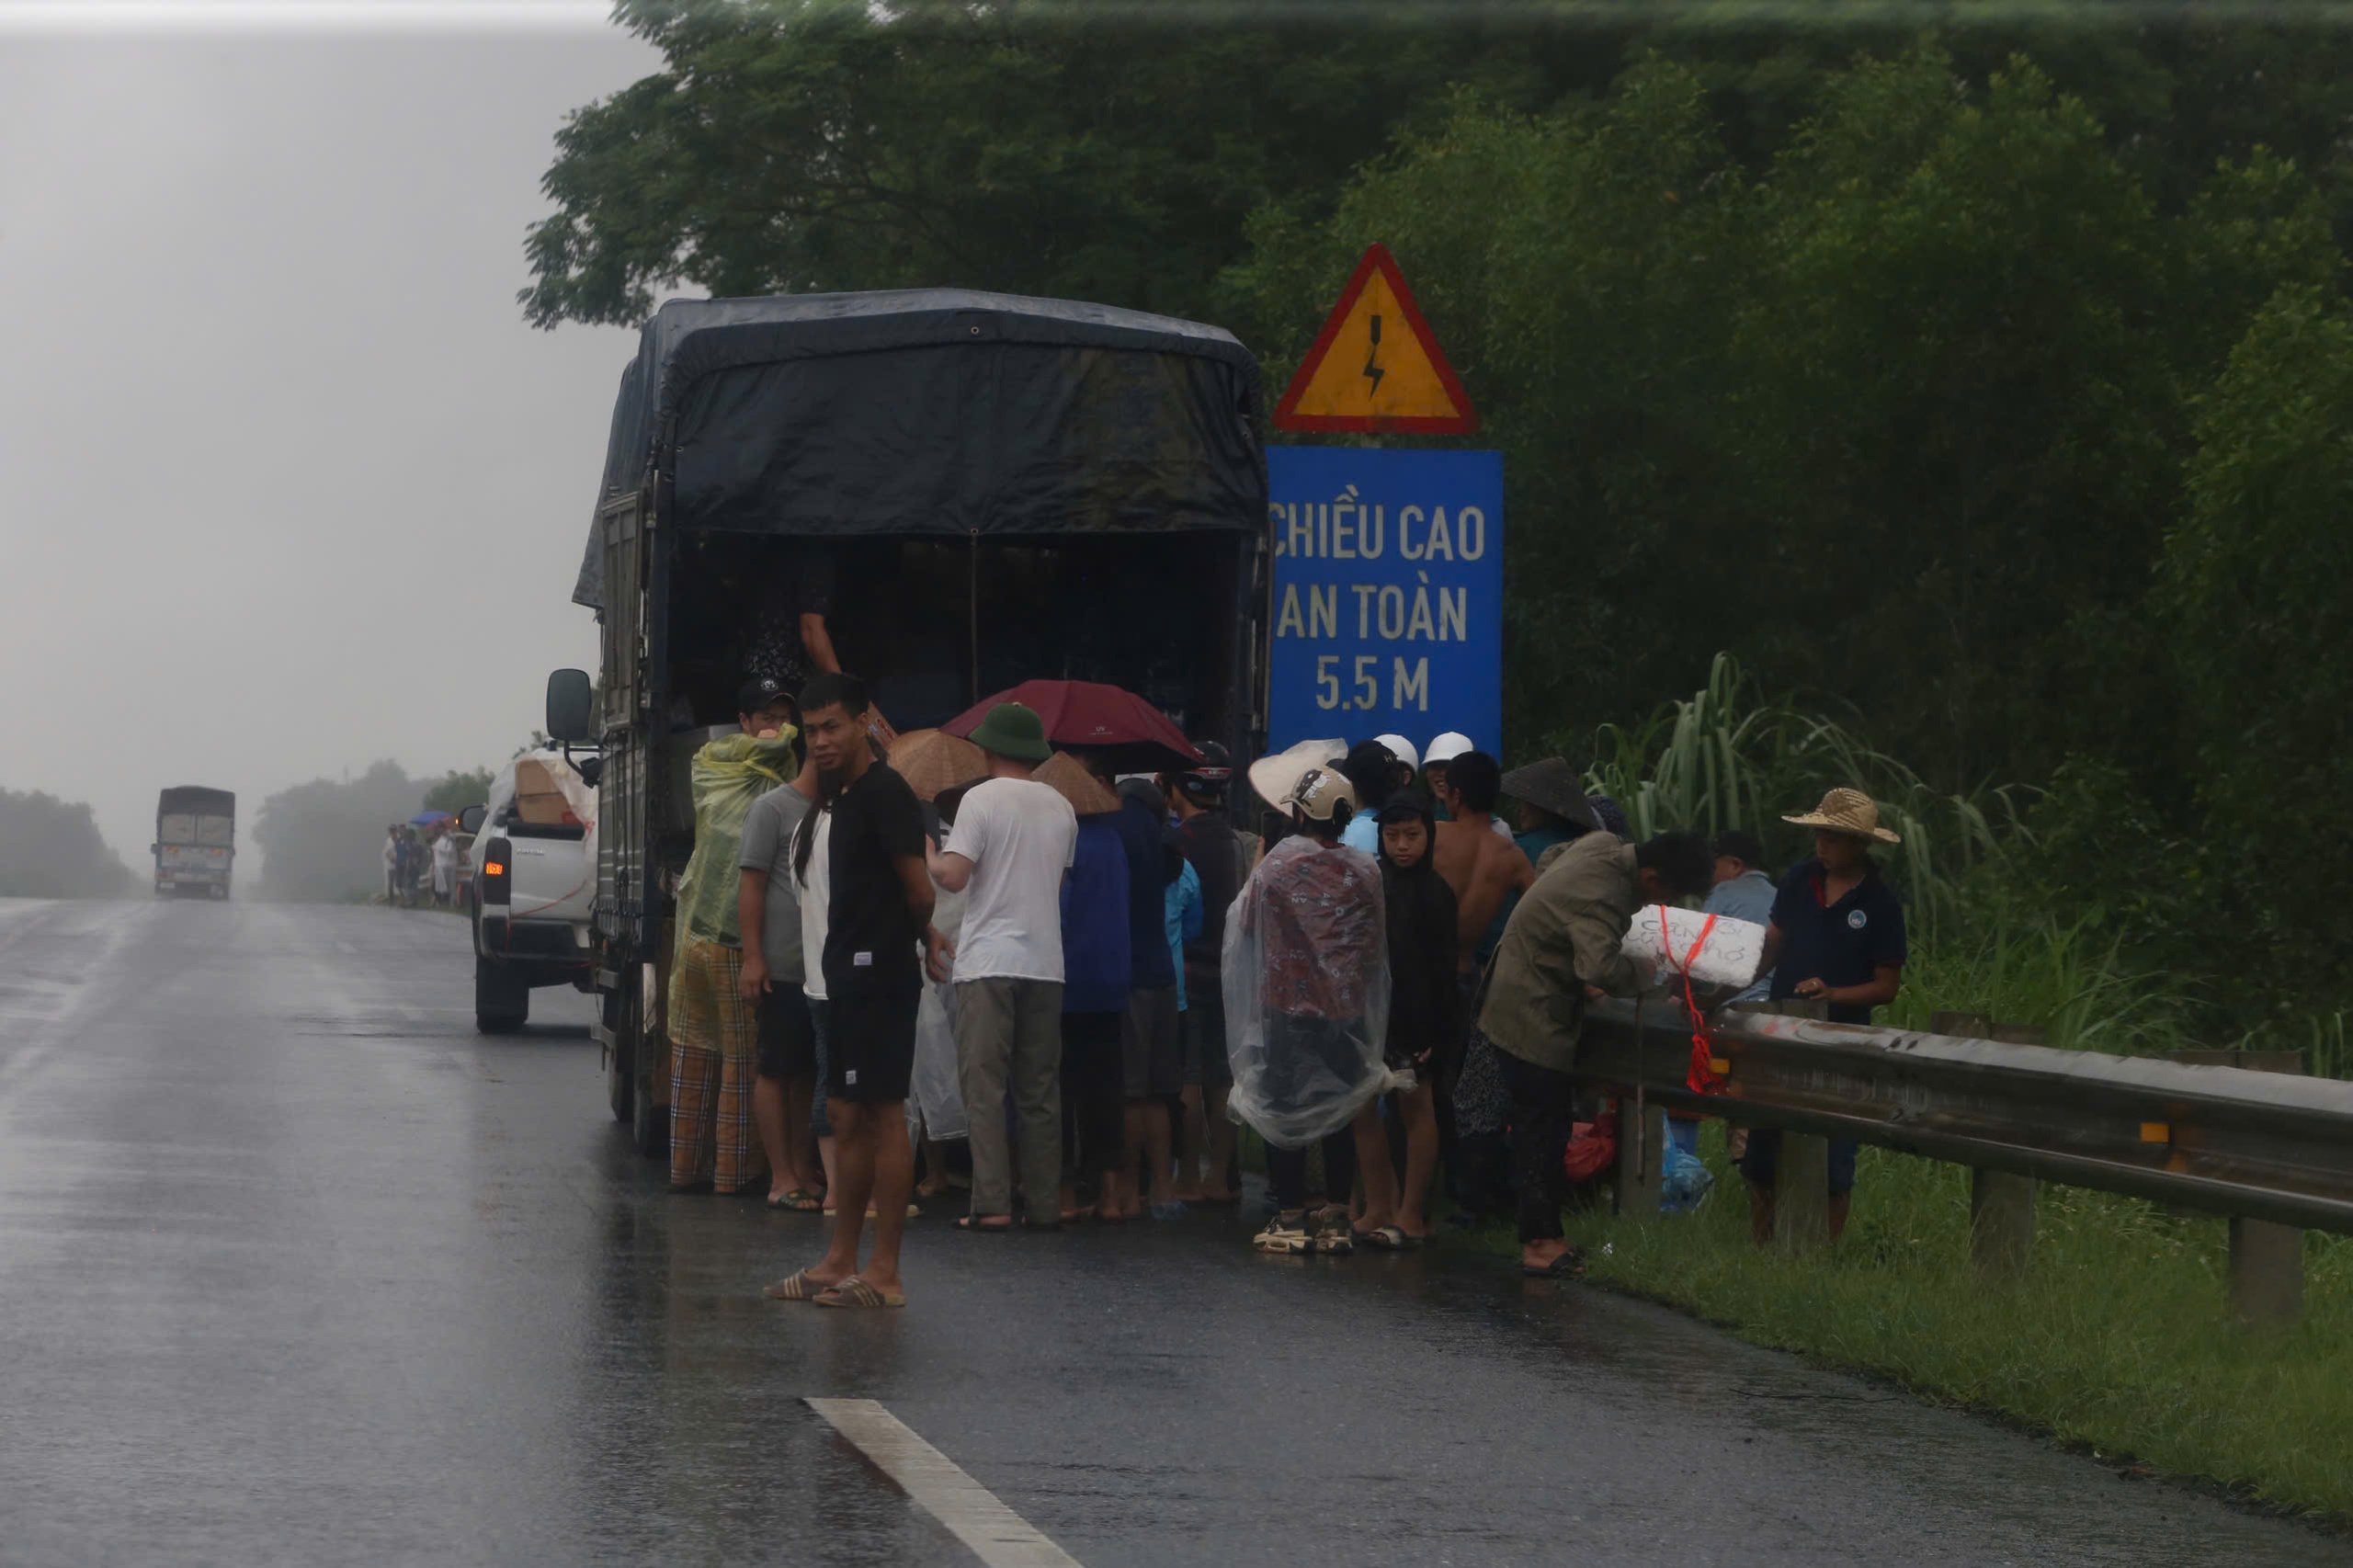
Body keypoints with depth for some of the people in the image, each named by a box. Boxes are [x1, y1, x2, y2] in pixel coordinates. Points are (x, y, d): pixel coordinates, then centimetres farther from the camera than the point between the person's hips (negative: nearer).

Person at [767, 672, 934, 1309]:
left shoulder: (884, 793, -13)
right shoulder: (833, 800, 18)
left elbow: (918, 887, -16)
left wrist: (917, 938, 0)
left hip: (878, 975, -10)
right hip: (842, 975, 10)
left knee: (882, 1113, -8)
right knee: (847, 1115, 13)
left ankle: (885, 1273, -7)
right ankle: (841, 1261, 19)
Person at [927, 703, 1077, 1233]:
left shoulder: (981, 799, -6)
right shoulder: (1060, 807, 10)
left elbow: (953, 876, -13)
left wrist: (926, 852, 6)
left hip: (988, 964, -5)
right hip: (1046, 964, 5)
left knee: (984, 1086, -4)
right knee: (1040, 1090, 9)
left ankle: (992, 1204, -11)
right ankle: (1044, 1203, 9)